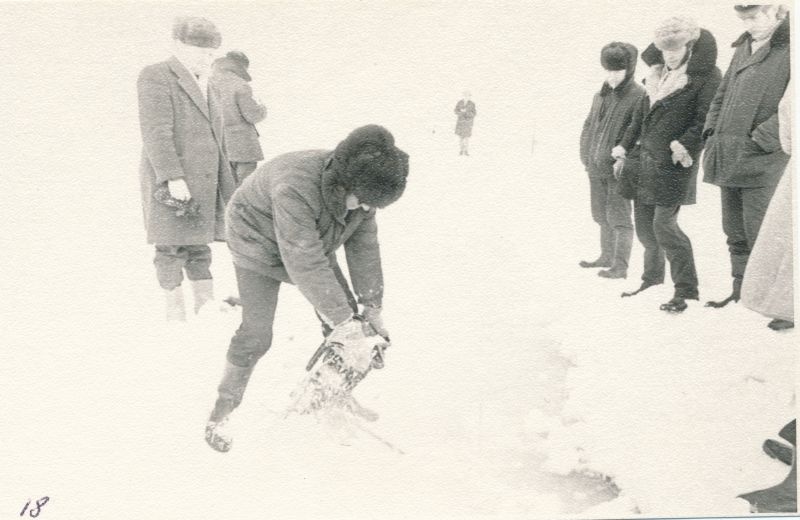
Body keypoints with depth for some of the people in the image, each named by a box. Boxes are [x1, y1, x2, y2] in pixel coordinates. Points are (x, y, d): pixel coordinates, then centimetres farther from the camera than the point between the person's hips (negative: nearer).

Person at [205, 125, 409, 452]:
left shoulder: (360, 190, -20)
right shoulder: (295, 190, -43)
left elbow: (364, 247, -11)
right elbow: (305, 264, -42)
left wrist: (372, 308, -10)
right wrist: (341, 319, -38)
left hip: (312, 245, 7)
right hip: (260, 248, -7)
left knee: (346, 313, 1)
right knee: (256, 334, -14)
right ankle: (221, 412, 4)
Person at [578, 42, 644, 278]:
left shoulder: (639, 96, -9)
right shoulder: (601, 95, 13)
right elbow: (588, 125, 20)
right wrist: (586, 156, 10)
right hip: (596, 168, 7)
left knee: (618, 216, -5)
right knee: (602, 216, 17)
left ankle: (621, 266, 0)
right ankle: (607, 257, 32)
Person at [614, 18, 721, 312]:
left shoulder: (707, 76, -9)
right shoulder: (659, 73, 14)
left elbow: (706, 119, -17)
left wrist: (686, 144, -29)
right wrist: (625, 145, 21)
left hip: (675, 162, -7)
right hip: (647, 156, 7)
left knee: (664, 224, -11)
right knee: (643, 222, 12)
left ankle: (686, 288, -1)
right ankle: (653, 276, 32)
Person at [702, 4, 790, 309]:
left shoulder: (789, 47, -8)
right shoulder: (744, 48, 16)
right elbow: (722, 95, 24)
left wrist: (758, 141, -19)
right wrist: (712, 133, 10)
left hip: (760, 163, -7)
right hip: (728, 160, 7)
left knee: (760, 237, -5)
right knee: (735, 234, 14)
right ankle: (740, 291, 25)